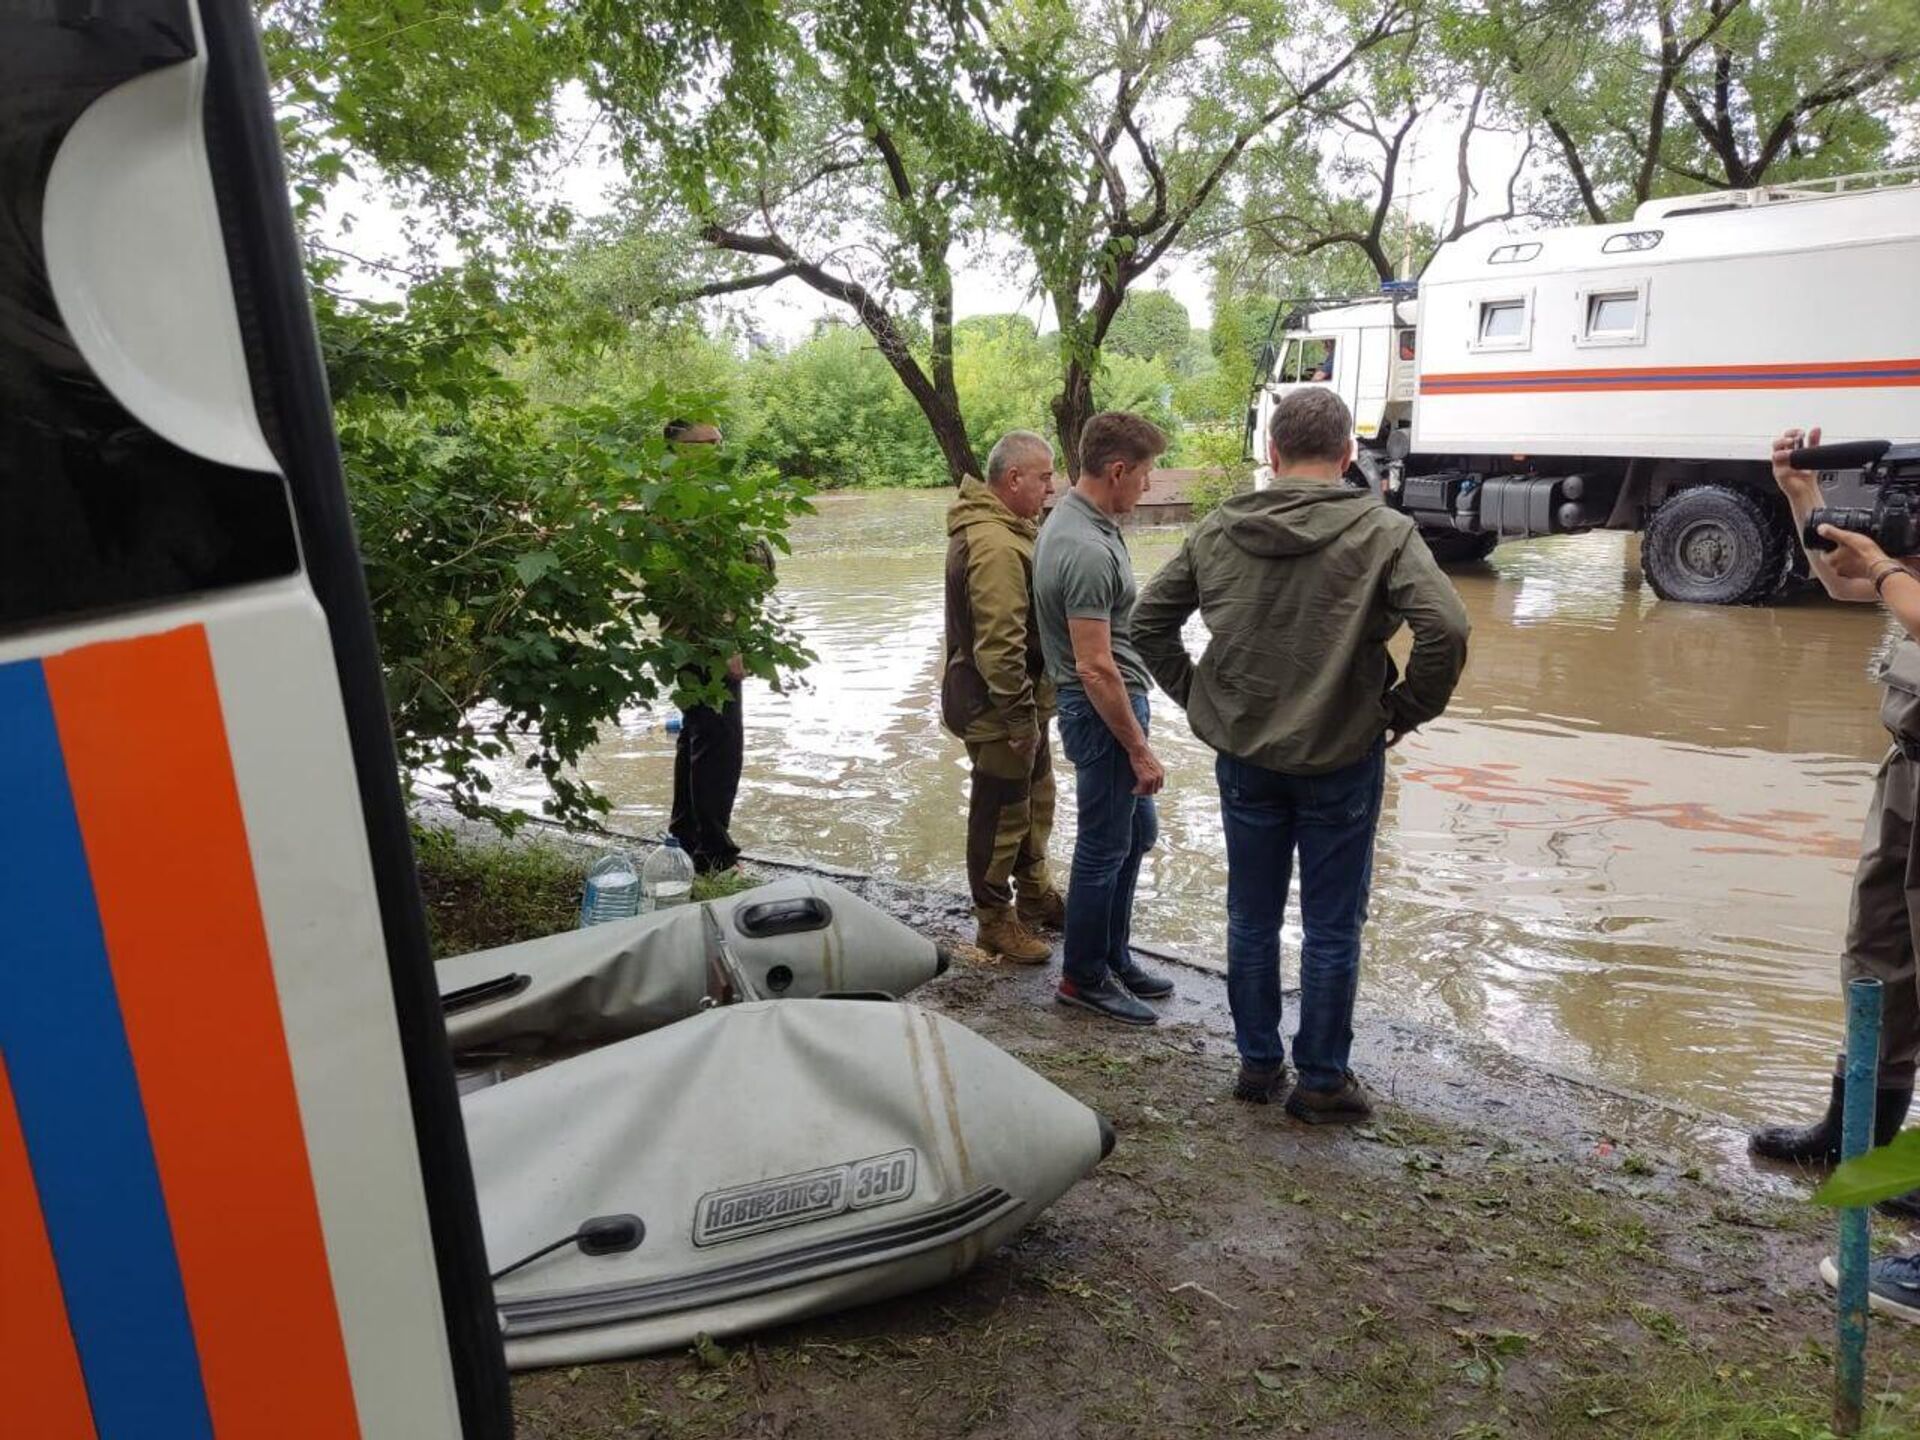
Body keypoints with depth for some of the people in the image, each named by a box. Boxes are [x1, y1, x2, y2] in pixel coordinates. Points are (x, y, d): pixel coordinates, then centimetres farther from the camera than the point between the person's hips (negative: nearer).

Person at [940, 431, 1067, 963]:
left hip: (1018, 702, 11)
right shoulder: (996, 546, -25)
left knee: (1035, 799, 23)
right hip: (999, 706, -11)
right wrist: (1021, 717, -24)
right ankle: (996, 920, 19)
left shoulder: (1003, 528, 11)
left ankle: (1035, 895, 40)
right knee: (1000, 814, 4)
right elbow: (999, 645, -29)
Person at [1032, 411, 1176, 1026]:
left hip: (1114, 703, 10)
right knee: (1104, 849, 4)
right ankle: (1083, 977, 21)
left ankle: (1113, 956, 35)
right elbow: (1094, 667, -27)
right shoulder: (1088, 550, -25)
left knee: (1137, 832, 21)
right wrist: (1140, 750, -20)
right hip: (1104, 713, -10)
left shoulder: (1074, 519, 7)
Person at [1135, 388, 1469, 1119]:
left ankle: (1257, 1061, 29)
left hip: (1243, 757, 3)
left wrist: (1193, 695, 9)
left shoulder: (1217, 530, 0)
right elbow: (1446, 629, -21)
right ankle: (1322, 1079, 23)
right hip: (1341, 758, -3)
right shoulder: (1383, 532, -11)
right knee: (1332, 928, 11)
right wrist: (1407, 710, -7)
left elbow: (1148, 620, 3)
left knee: (1251, 918, 16)